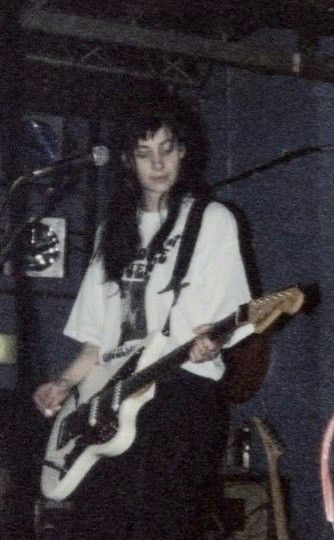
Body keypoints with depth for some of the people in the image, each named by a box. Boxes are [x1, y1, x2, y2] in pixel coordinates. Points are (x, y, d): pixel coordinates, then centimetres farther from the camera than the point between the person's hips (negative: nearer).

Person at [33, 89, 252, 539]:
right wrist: (67, 383, 10)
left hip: (182, 392, -5)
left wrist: (208, 340, -23)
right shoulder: (115, 229, 20)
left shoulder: (212, 220, 4)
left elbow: (229, 313, -2)